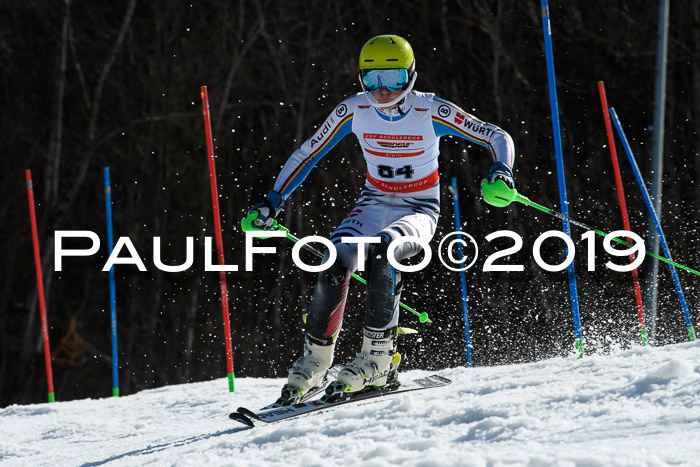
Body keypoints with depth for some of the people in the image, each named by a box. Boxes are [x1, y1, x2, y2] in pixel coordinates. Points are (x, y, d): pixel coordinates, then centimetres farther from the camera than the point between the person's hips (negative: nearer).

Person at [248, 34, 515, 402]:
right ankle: (314, 363, -7)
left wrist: (500, 171, -32)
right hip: (374, 205, 3)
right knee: (336, 264, -24)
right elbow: (308, 154, 3)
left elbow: (497, 137, -11)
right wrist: (273, 201, -2)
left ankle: (378, 358, -30)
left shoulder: (431, 112, -16)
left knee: (383, 251, -36)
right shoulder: (353, 111, -9)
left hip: (419, 211, -3)